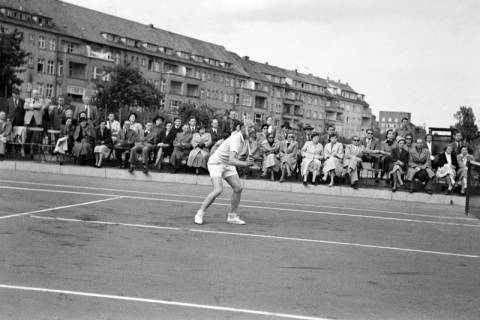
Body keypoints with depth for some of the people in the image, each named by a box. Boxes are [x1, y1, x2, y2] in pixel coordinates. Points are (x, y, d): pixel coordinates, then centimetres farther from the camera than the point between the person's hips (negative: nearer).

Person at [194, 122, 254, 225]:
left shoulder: (242, 138, -1)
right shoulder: (236, 139, -29)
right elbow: (231, 160, -41)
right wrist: (245, 164, -53)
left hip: (228, 165, 9)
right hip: (216, 163, -8)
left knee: (238, 187, -6)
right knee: (218, 190, -23)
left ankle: (232, 216, 4)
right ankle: (200, 214, -10)